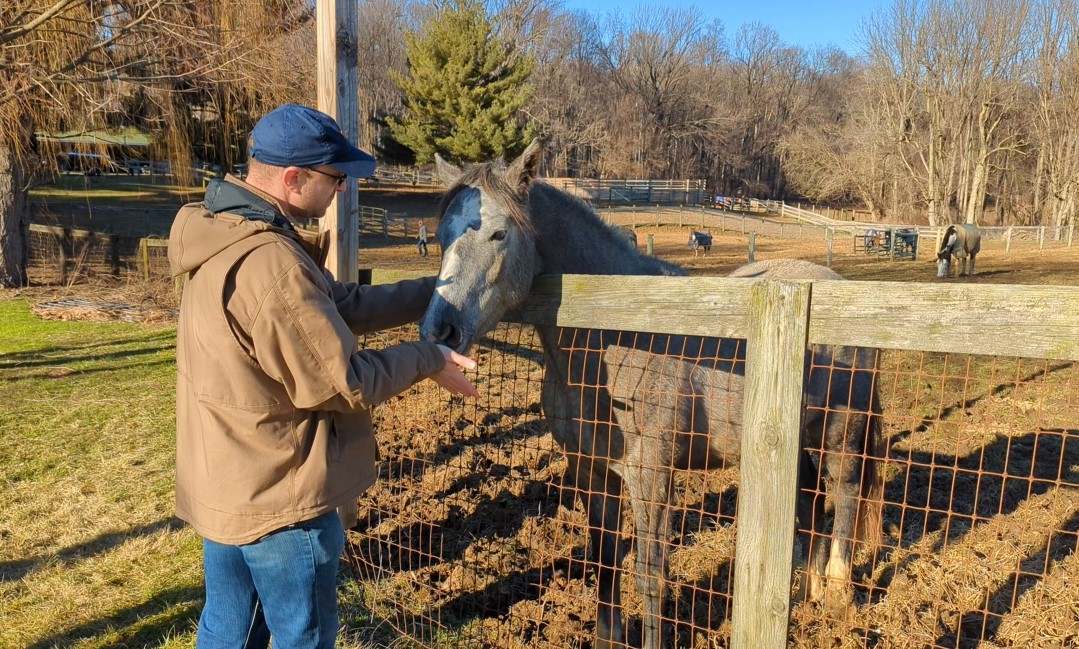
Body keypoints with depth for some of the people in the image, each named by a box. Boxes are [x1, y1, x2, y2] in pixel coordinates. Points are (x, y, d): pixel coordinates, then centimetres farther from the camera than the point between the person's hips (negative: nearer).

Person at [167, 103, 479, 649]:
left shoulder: (230, 237, 4)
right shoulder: (269, 264, -29)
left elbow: (340, 305, 9)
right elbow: (343, 384, -22)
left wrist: (435, 293, 8)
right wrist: (426, 359, -8)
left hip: (220, 487, 10)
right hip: (278, 499, -9)